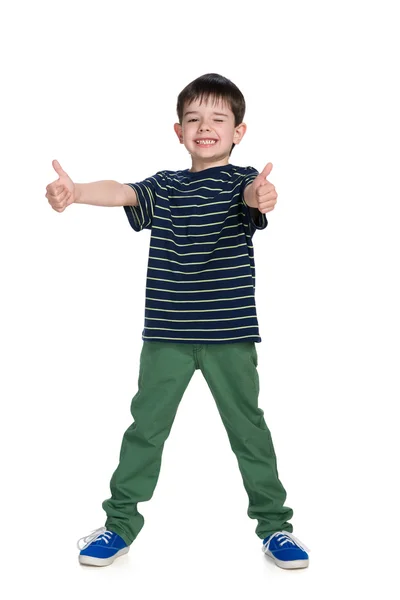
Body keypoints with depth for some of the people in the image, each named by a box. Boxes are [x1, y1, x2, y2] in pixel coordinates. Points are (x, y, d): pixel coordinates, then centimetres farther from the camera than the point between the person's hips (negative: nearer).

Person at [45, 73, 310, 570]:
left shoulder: (243, 181, 1)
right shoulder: (164, 186, 8)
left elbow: (251, 196, -23)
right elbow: (123, 193, -10)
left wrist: (262, 197, -49)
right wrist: (75, 191, -31)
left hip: (230, 334, -2)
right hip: (165, 333, 2)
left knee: (248, 427, 6)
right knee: (145, 426, 8)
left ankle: (274, 523, 22)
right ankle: (121, 522, 22)